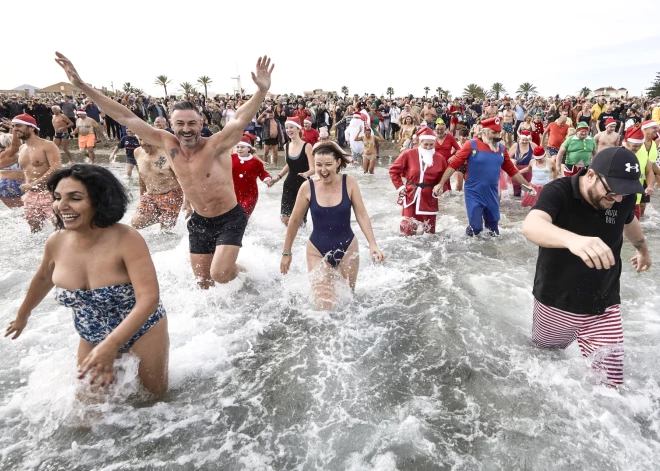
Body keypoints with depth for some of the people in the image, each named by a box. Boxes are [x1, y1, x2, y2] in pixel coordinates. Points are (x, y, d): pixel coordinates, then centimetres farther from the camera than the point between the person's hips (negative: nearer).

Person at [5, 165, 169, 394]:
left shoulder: (127, 240, -30)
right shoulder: (56, 243, -13)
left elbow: (149, 298, -35)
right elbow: (43, 279, 10)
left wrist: (111, 345, -44)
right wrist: (23, 314, 25)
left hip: (142, 331, -4)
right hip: (92, 339, 5)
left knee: (154, 396, 13)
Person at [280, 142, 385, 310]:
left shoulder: (349, 182, -11)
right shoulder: (307, 187, -12)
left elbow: (362, 215, -7)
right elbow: (295, 222, -1)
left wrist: (373, 244, -19)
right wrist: (286, 253, 6)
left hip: (347, 248, 1)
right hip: (317, 251, -1)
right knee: (325, 306, -6)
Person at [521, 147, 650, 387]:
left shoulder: (623, 197, -8)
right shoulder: (558, 192, -24)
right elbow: (531, 226, -46)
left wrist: (643, 248, 36)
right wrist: (573, 239, -65)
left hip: (604, 307, 3)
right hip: (556, 304, -3)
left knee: (610, 382, 1)